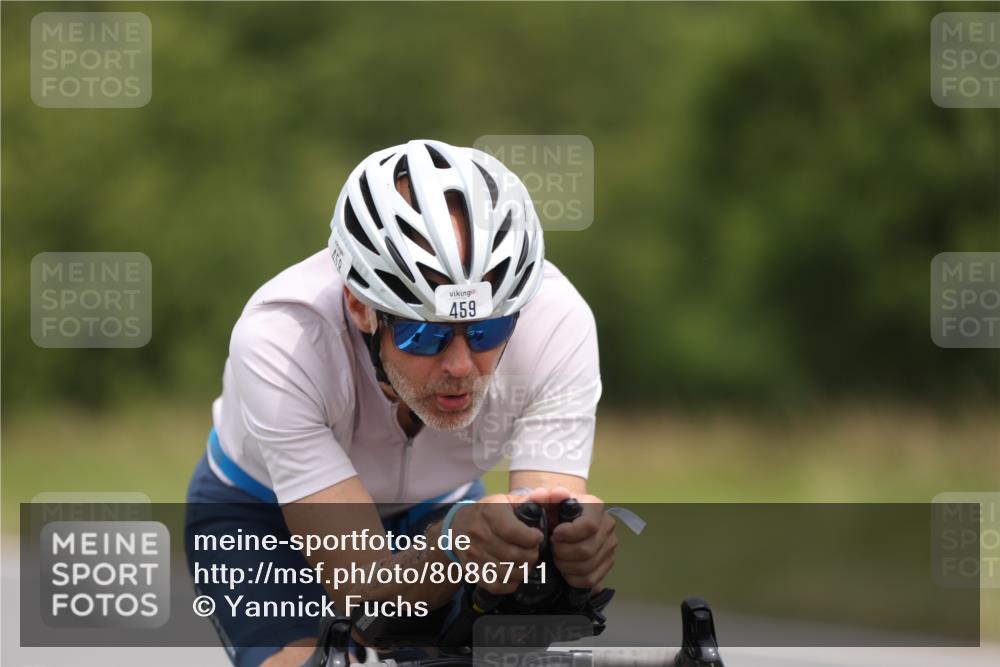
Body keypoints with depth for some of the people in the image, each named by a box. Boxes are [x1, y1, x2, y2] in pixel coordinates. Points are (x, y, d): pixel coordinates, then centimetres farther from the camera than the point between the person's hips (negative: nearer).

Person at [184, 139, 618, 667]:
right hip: (262, 519, -3)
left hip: (433, 511, 3)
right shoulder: (281, 340, -39)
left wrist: (572, 542, -58)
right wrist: (456, 542, -62)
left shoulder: (556, 321, -32)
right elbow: (364, 595, -41)